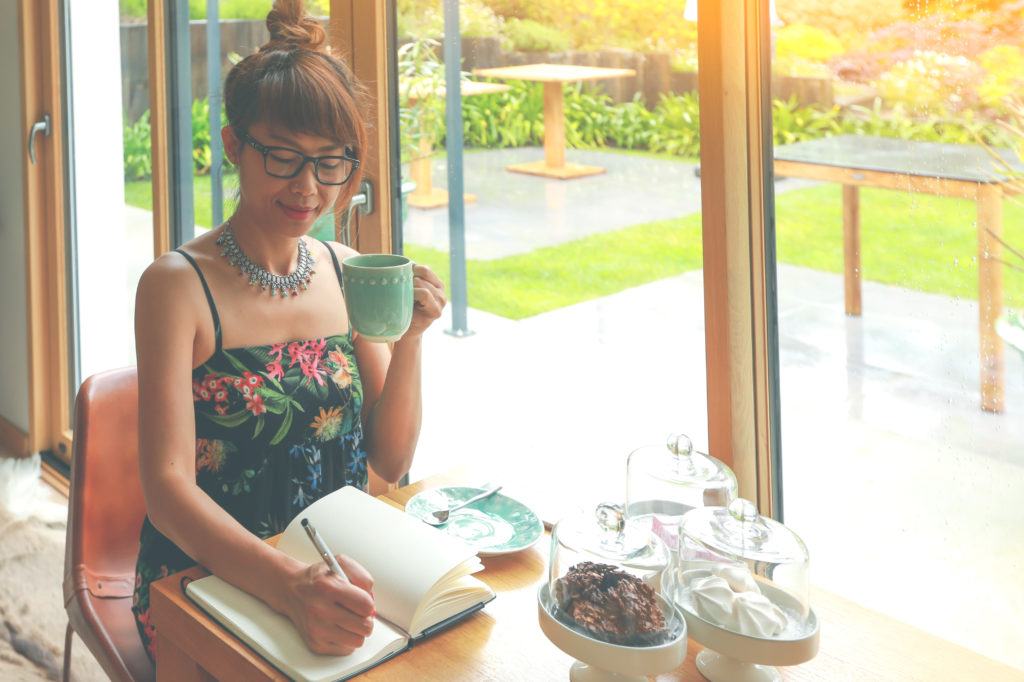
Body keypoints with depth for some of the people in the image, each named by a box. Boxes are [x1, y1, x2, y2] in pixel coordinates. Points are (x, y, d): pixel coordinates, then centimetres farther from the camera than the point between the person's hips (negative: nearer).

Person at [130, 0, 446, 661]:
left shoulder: (349, 272, 5)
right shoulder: (179, 285, -10)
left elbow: (390, 461, 6)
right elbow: (169, 487, -17)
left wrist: (410, 340, -11)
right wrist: (287, 584, -33)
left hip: (335, 575, 5)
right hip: (209, 585, -4)